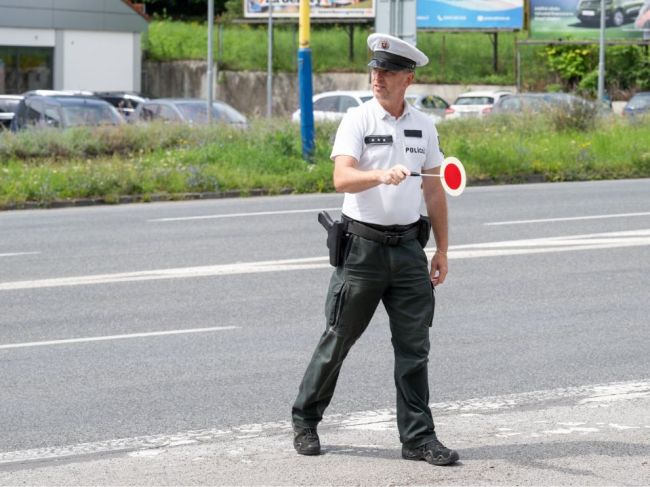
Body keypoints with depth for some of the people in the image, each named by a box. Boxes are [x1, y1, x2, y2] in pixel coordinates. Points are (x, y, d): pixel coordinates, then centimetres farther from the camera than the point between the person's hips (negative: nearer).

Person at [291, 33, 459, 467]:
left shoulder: (424, 126, 9)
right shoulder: (357, 121, -6)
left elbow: (434, 192, 14)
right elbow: (342, 178, -20)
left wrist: (442, 251, 11)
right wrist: (380, 175, -40)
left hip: (407, 247, 4)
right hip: (363, 245, -4)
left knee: (414, 346, 1)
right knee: (339, 339, 4)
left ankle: (418, 438, 4)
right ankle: (305, 421, 20)